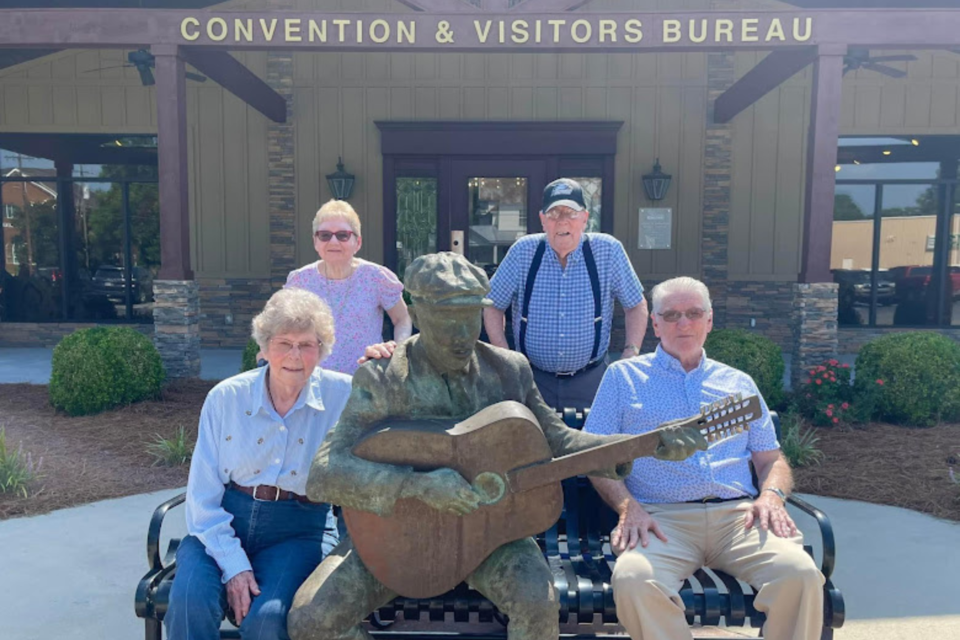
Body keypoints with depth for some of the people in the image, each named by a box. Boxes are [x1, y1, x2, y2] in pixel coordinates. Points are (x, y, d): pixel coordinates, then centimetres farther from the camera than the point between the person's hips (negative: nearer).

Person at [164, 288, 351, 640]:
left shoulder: (343, 396, -3)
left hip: (299, 531, -1)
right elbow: (203, 492, -1)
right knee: (189, 601, -27)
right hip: (225, 522, 1)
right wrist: (232, 564, -11)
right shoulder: (226, 397, -1)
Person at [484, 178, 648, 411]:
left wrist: (631, 352, -7)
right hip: (532, 379, 0)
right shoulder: (523, 252, -6)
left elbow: (636, 305, 5)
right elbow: (493, 305, 4)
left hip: (590, 381, 0)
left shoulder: (607, 250, -6)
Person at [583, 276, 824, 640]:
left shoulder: (739, 384, 24)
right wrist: (627, 506, -11)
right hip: (660, 517, -2)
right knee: (634, 580, -34)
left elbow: (771, 460, 21)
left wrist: (771, 495, -2)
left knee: (801, 574, -28)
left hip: (738, 515, 3)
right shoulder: (623, 376, 15)